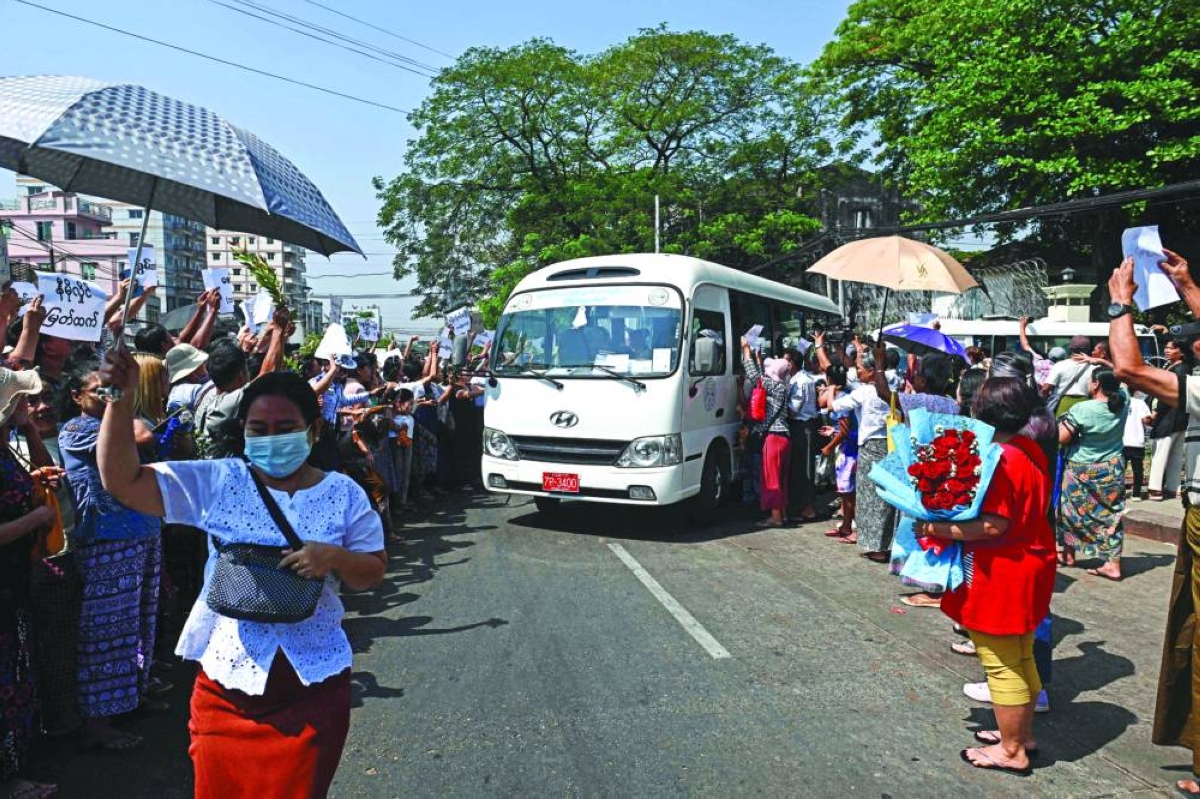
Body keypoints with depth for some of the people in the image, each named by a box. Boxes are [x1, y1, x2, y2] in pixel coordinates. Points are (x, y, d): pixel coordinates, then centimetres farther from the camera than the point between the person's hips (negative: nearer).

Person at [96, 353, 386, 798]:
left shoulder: (343, 494, -2)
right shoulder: (216, 482, -3)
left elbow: (373, 573, 0)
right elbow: (122, 480, -9)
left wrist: (333, 557, -21)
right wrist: (121, 397, -19)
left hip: (312, 687, 0)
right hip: (226, 682, 1)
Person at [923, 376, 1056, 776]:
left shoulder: (999, 460, -24)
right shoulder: (1030, 450, 5)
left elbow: (994, 526, -28)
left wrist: (940, 528, -22)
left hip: (1001, 575, -10)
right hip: (1030, 567, 10)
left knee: (1001, 665, 4)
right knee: (1021, 658, 21)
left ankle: (1012, 751, 17)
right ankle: (1023, 733, 36)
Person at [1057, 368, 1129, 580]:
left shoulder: (1081, 408, -22)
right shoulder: (1123, 401, -8)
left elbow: (1062, 437, -18)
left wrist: (1063, 420, 0)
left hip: (1081, 470, -4)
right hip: (1112, 469, 4)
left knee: (1073, 510, 14)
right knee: (1111, 514, 6)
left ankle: (1069, 554, 27)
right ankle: (1113, 564, 5)